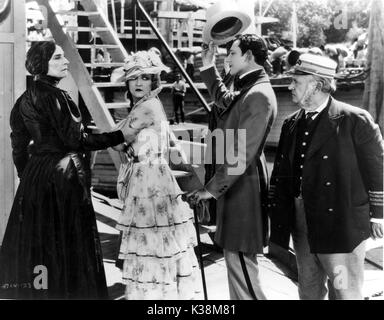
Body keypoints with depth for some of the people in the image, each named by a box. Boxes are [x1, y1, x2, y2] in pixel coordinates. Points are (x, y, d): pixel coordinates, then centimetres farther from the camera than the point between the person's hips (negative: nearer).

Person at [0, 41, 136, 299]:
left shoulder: (26, 99, 11)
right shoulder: (53, 95, -14)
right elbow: (75, 140, -17)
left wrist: (27, 177, 24)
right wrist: (120, 136, -12)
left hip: (34, 177, 8)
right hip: (62, 177, -8)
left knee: (35, 242, 14)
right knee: (65, 242, 0)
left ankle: (30, 290, 23)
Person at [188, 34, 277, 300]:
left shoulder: (258, 96, -20)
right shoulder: (248, 90, 11)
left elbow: (242, 153, -25)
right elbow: (225, 99, 36)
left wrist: (212, 189, -22)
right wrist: (209, 68, 29)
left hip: (243, 188, -11)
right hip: (236, 185, 11)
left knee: (241, 266, -5)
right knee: (238, 265, 21)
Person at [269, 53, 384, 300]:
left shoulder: (355, 121, -11)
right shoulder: (291, 124, 8)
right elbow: (281, 174, 13)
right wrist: (277, 213, 10)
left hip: (341, 225, -6)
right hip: (301, 223, 6)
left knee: (344, 291, 1)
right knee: (308, 290, 18)